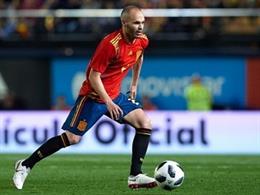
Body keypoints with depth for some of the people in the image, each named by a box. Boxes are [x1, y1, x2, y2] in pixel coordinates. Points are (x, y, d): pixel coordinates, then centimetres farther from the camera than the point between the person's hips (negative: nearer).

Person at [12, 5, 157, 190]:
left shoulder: (142, 41, -3)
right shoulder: (111, 44, -26)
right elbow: (94, 76, -23)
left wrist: (134, 84, 26)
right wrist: (108, 102, -28)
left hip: (115, 95, 7)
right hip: (94, 95, -7)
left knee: (145, 124, -8)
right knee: (72, 138, -9)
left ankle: (135, 176, -4)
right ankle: (25, 166, 4)